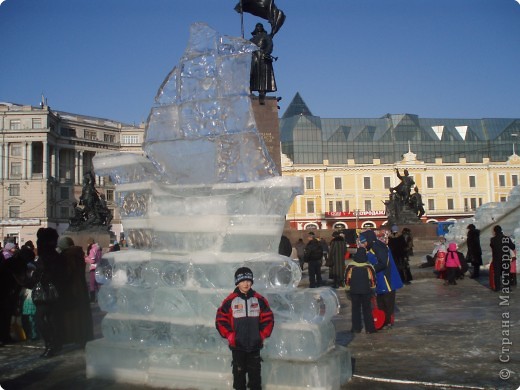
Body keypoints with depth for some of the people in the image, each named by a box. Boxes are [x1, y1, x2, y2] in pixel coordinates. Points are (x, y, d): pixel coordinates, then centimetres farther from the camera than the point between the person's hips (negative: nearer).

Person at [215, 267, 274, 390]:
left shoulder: (259, 300, -2)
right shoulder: (230, 300, -8)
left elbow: (268, 318, 5)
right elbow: (220, 320, -5)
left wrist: (263, 335, -1)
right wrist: (229, 336, -8)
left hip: (255, 344, 2)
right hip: (237, 345, -1)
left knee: (255, 371, 11)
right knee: (239, 371, 10)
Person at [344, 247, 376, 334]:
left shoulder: (350, 266, -3)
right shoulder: (368, 266, -4)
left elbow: (347, 279, 0)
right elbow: (373, 279, -1)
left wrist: (348, 290, 9)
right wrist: (373, 290, 10)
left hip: (354, 291, 0)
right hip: (366, 291, 0)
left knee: (355, 309, 9)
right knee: (367, 310, 7)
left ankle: (356, 328, 9)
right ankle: (369, 328, 8)